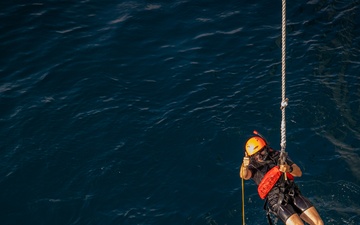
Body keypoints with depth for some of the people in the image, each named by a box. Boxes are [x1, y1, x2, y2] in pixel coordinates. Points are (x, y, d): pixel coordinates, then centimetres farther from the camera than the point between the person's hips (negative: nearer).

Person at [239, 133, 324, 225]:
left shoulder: (277, 156, 9)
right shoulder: (254, 166, 2)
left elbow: (299, 172, 4)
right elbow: (245, 176, -21)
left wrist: (289, 169, -19)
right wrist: (244, 166, -43)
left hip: (294, 194, 4)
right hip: (277, 202, -3)